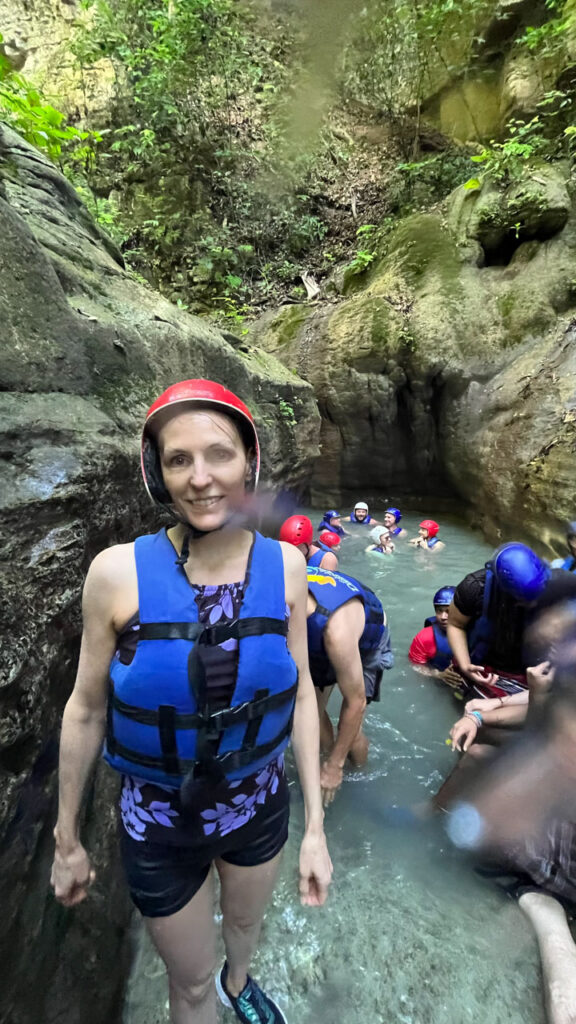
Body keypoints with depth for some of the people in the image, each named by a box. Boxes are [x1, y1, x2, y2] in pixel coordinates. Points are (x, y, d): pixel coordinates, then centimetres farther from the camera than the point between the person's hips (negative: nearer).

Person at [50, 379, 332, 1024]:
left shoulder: (284, 566, -17)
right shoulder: (118, 571, -23)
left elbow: (299, 691, -7)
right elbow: (86, 709, -11)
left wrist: (315, 826, -3)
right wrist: (67, 840, 2)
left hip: (259, 800, 3)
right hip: (159, 818, -3)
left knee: (246, 920, 34)